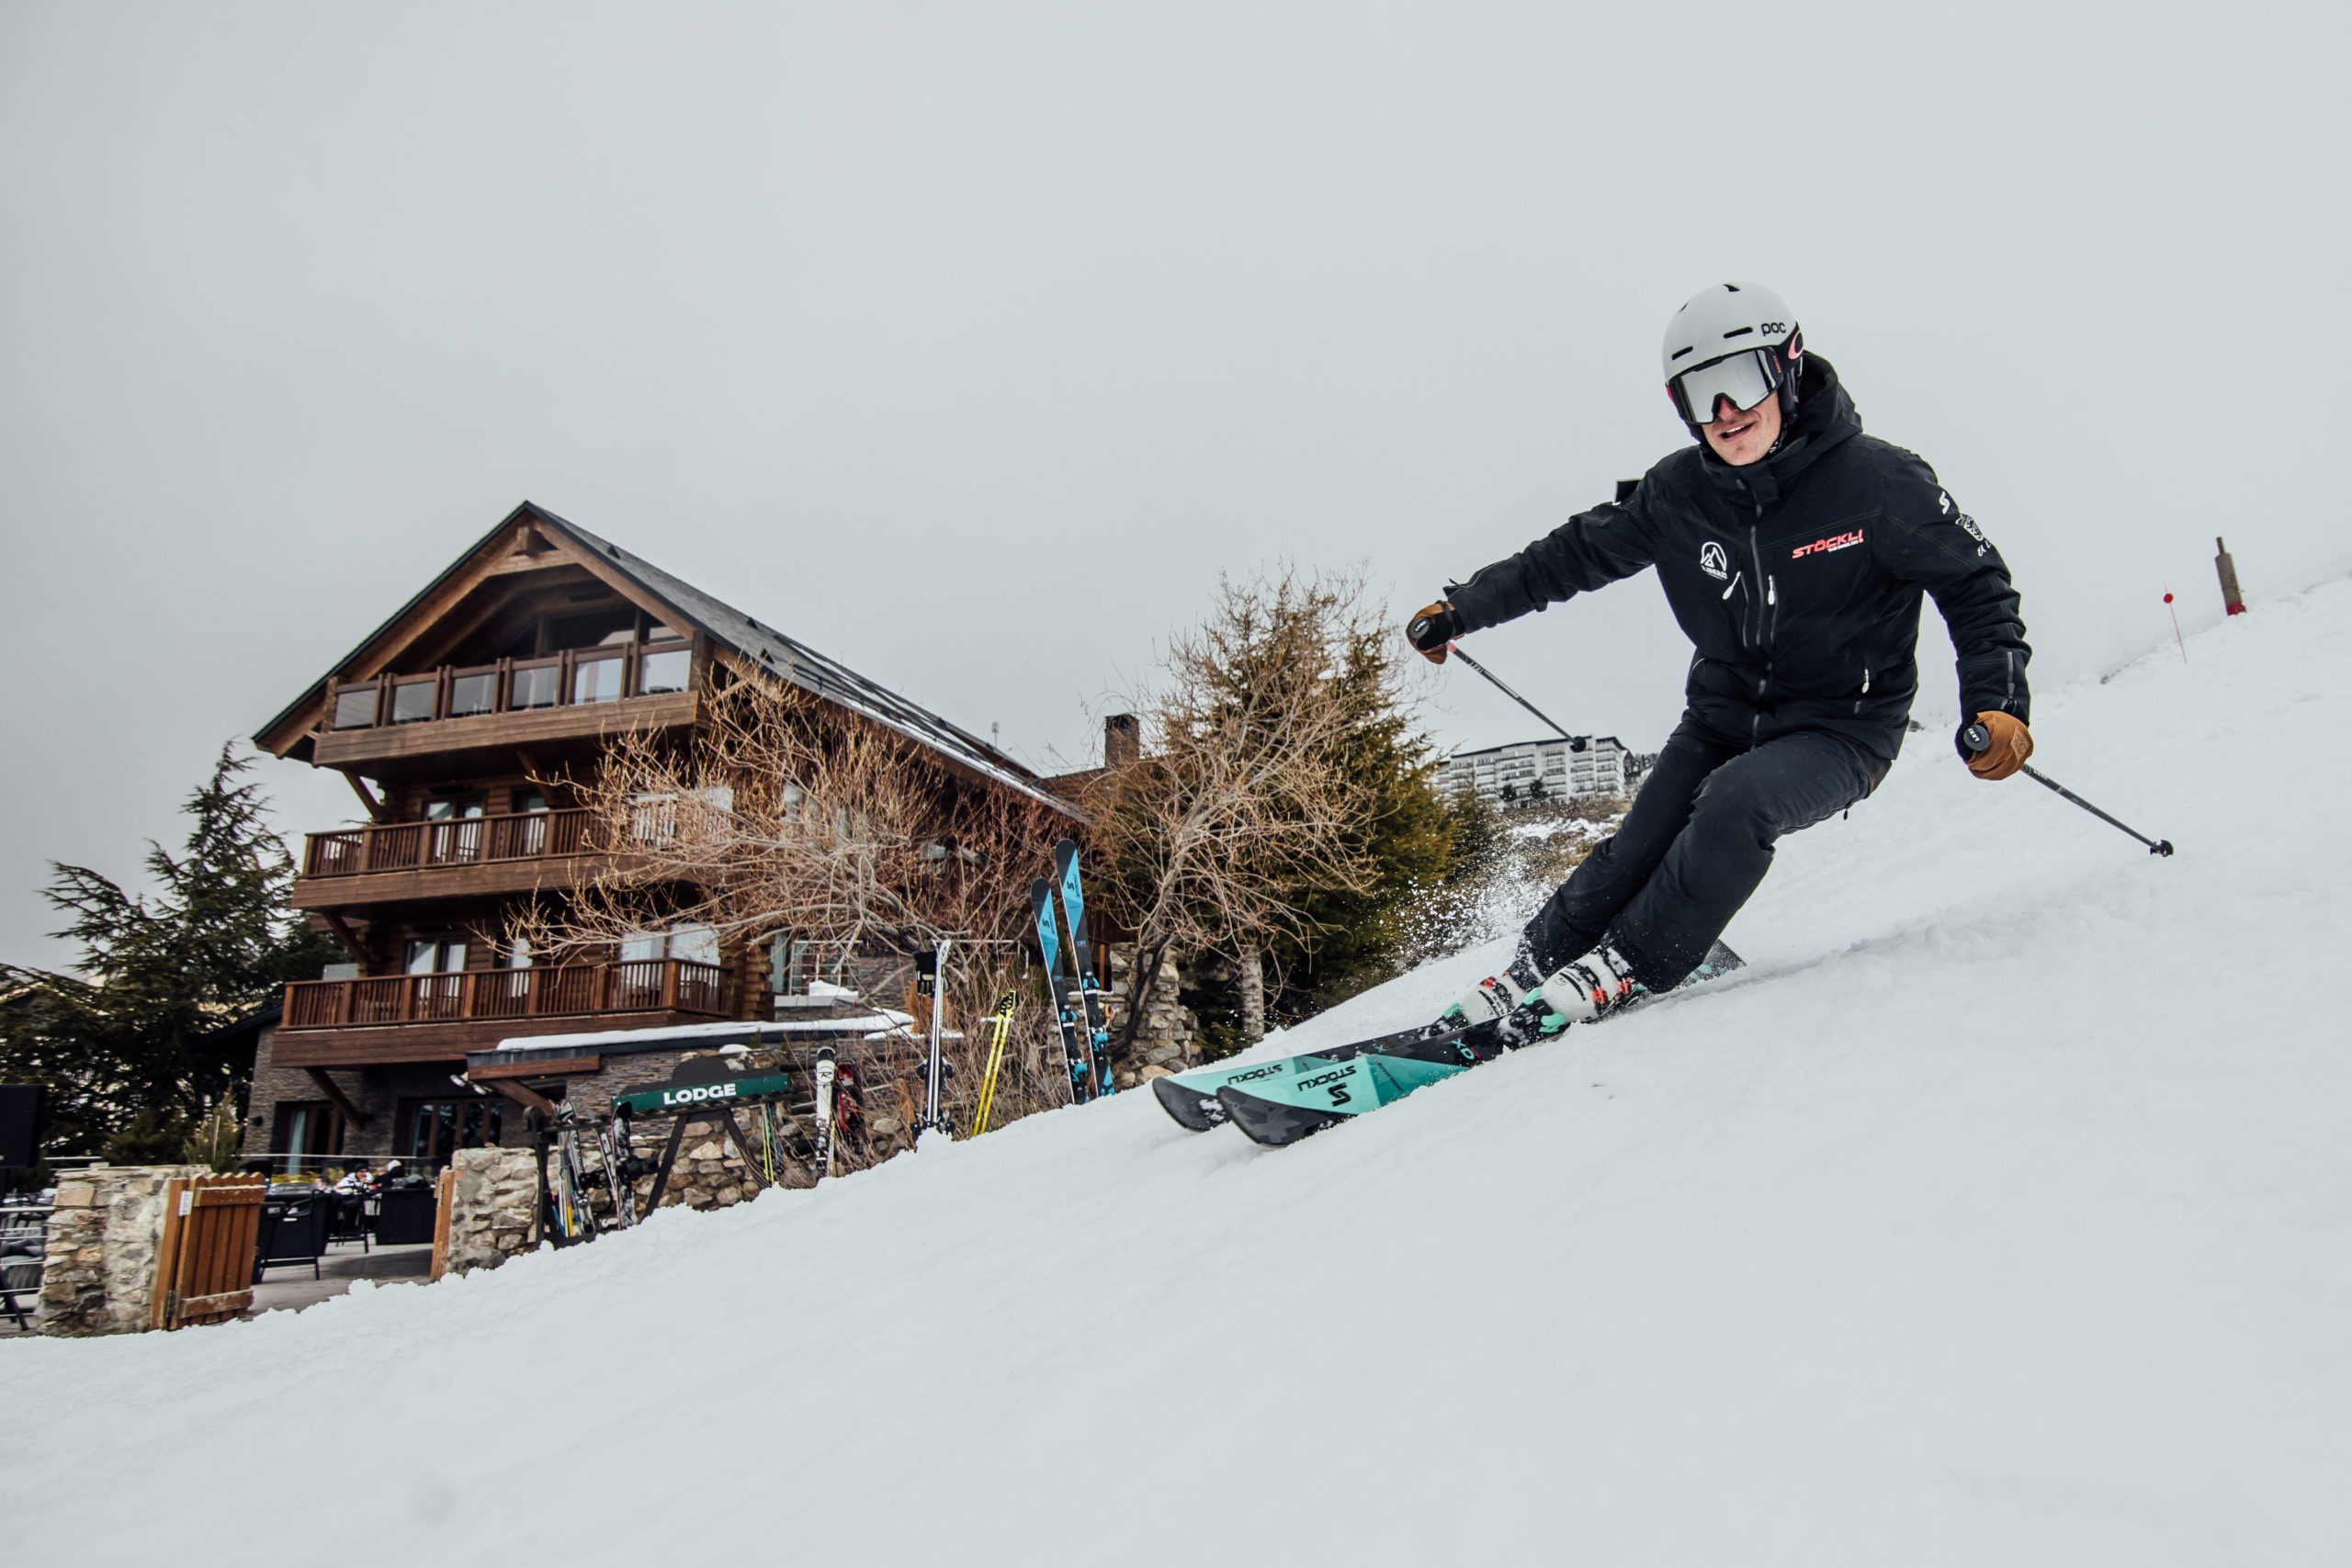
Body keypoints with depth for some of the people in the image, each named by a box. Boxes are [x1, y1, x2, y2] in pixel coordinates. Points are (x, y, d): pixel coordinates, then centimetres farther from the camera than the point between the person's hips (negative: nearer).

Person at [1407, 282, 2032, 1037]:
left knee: (1738, 801, -31)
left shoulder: (1876, 480, -15)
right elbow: (1576, 552, 8)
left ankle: (1622, 969, -17)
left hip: (1842, 728, -4)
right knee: (1638, 846, -11)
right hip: (1723, 713, 4)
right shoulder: (1679, 492, -5)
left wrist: (1996, 703, -19)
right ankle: (1531, 969, 3)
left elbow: (1975, 582, -6)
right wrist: (1463, 607, 6)